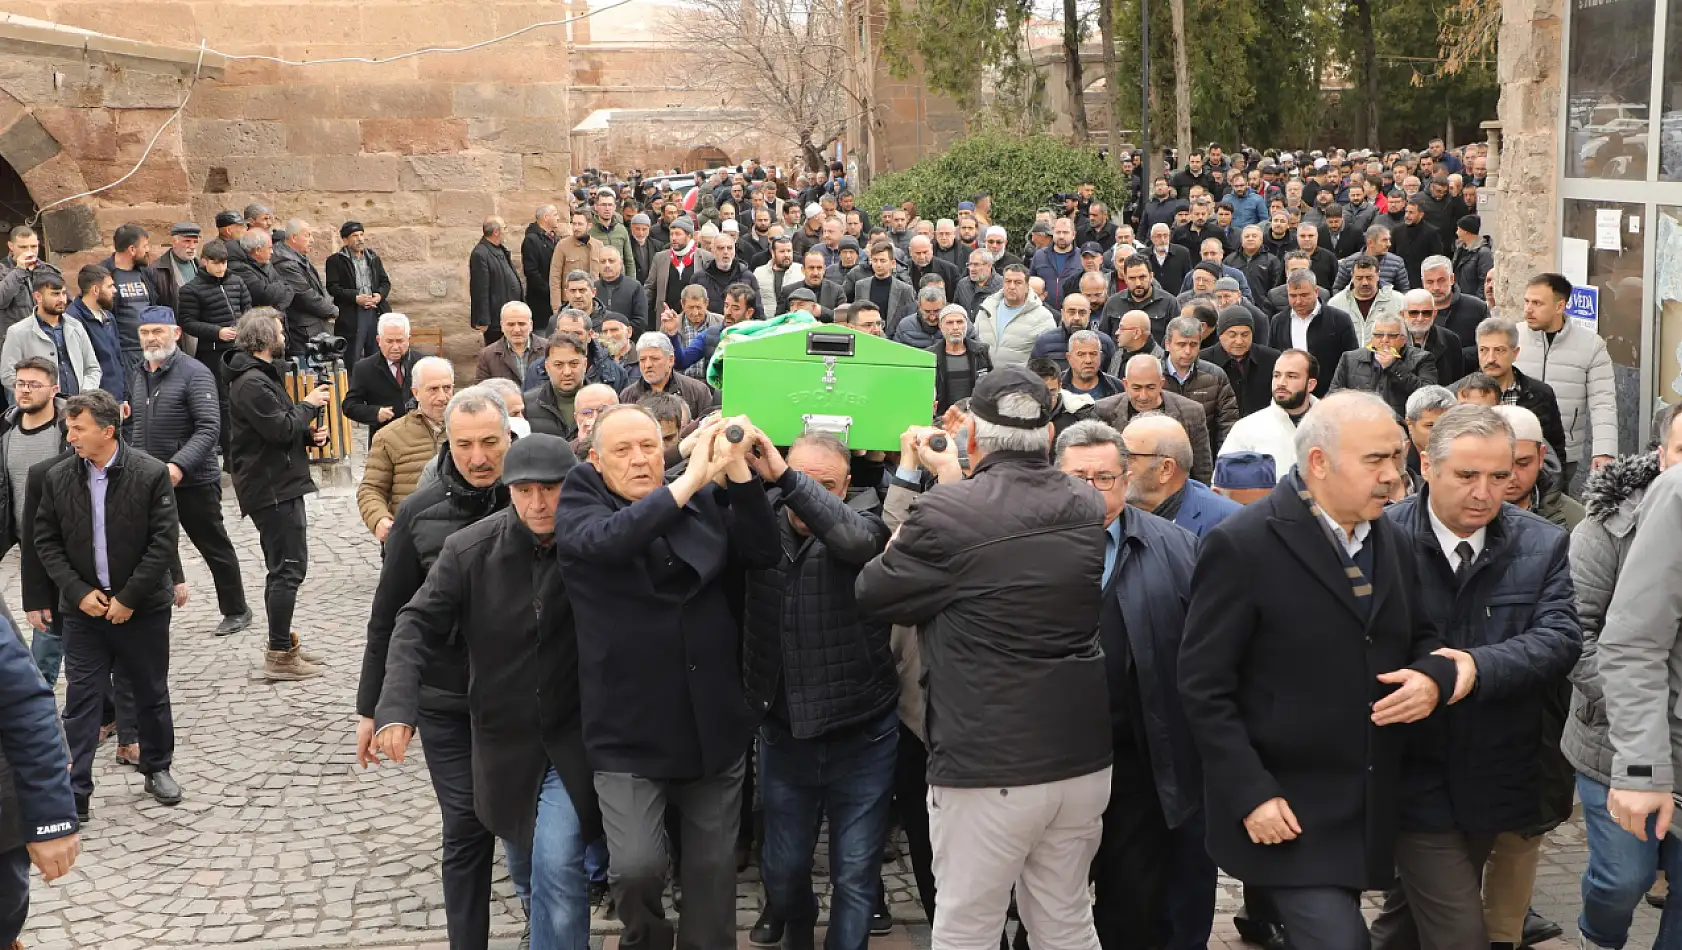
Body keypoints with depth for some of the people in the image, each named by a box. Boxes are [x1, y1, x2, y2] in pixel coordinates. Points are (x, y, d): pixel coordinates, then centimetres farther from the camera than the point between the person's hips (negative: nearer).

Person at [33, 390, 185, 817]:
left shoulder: (151, 474, -12)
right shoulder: (58, 477, -3)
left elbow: (163, 541, -12)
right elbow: (46, 542, 2)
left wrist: (128, 598, -14)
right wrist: (79, 592, -9)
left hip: (142, 606, -2)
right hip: (83, 607, 2)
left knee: (151, 693, 13)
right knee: (81, 699, 1)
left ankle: (157, 768, 32)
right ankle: (75, 793, 5)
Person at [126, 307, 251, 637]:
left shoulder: (194, 373, -13)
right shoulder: (137, 375, 10)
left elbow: (209, 428, -20)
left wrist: (179, 465, -30)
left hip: (193, 481, -6)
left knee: (215, 548, 7)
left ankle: (236, 611, 21)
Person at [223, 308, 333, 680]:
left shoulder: (261, 375, 18)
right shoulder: (252, 382, -17)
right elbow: (281, 429, -24)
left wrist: (308, 434, 4)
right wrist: (309, 405, -8)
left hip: (278, 483, 11)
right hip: (272, 486, -11)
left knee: (282, 567, 18)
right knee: (289, 567, -10)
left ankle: (281, 643, 27)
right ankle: (280, 656, -8)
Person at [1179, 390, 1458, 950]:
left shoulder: (1391, 540, 8)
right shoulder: (1242, 546, -14)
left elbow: (1420, 636, 19)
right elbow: (1204, 688, -13)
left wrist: (1433, 676, -5)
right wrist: (1252, 795, -18)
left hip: (1370, 813, 7)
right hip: (1285, 813, -7)